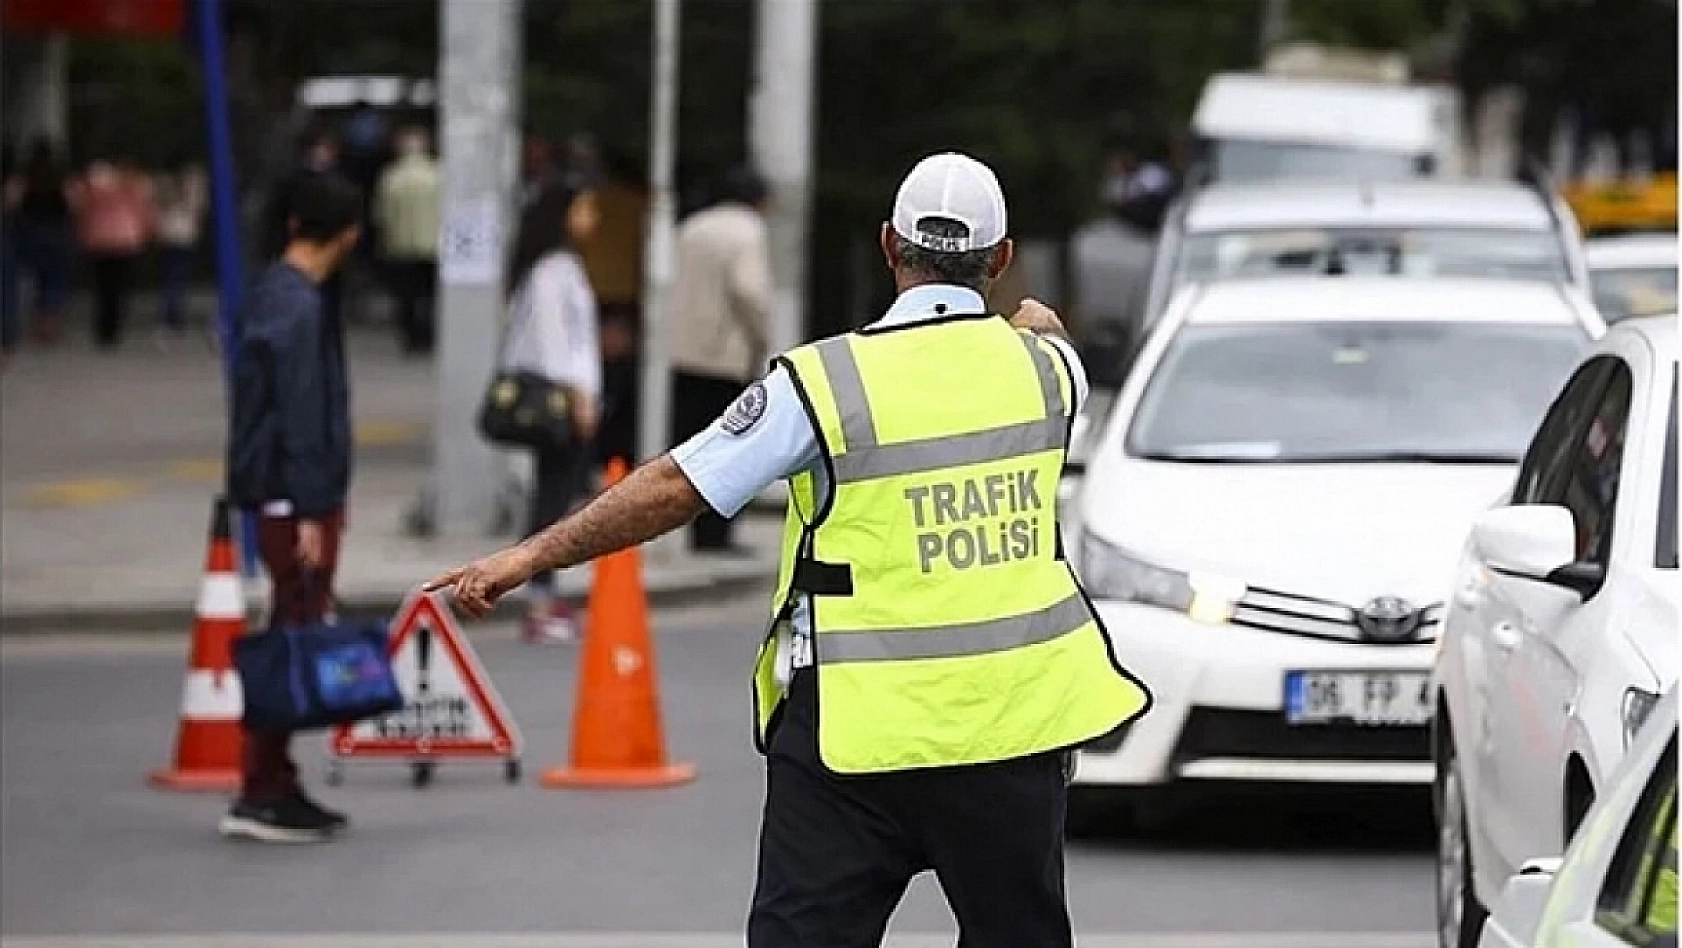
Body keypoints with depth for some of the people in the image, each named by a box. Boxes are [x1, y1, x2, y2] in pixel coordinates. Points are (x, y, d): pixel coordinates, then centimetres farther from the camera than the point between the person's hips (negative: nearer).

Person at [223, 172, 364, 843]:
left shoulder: (273, 293, 13)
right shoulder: (298, 308, -17)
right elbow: (302, 416, -20)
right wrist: (310, 511, -21)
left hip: (281, 495, 10)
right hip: (296, 498, -10)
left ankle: (277, 786, 17)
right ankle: (261, 795, -6)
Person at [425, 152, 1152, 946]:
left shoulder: (826, 381, -11)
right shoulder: (1044, 366, 1)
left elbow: (675, 488, -9)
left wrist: (531, 557, -1)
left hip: (863, 726, -3)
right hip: (1014, 719, 3)